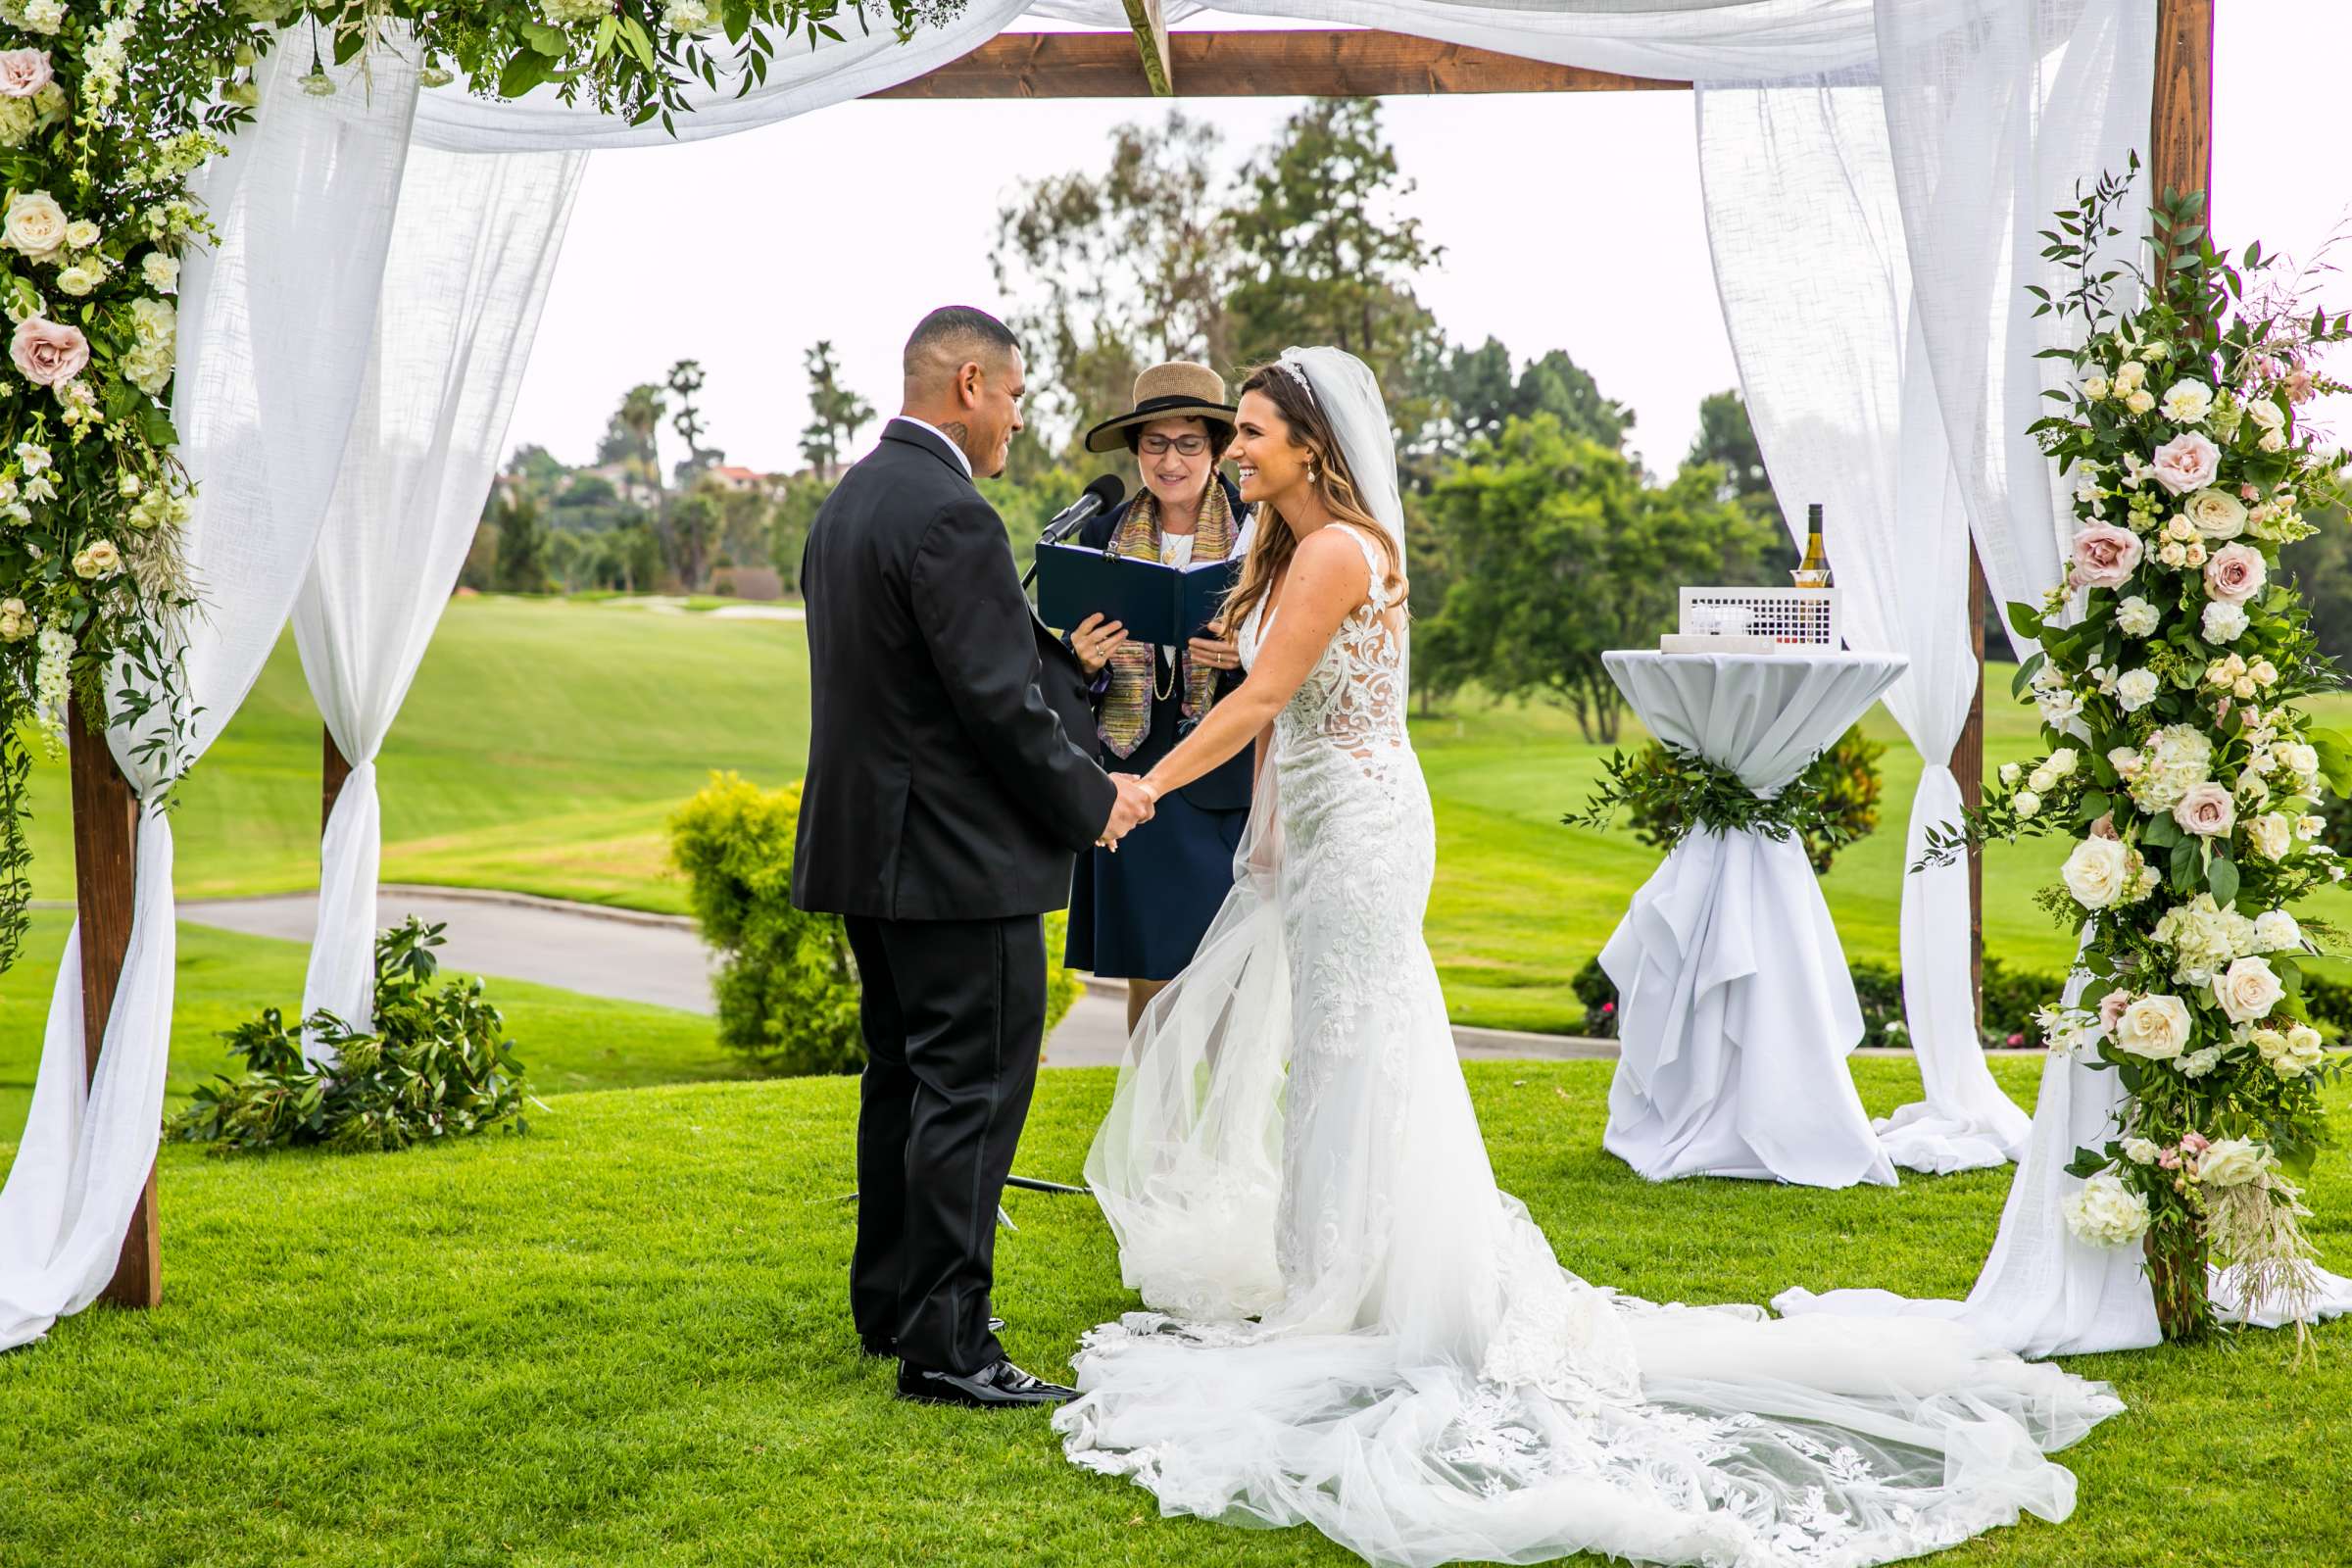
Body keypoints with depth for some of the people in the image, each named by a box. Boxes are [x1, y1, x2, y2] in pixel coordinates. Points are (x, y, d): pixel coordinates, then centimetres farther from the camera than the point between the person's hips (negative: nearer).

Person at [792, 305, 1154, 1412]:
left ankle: (889, 1304, 28)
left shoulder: (848, 502, 14)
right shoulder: (948, 514, -18)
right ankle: (944, 1342, -2)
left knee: (904, 1080, 18)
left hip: (869, 844, 10)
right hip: (958, 860, -10)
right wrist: (1095, 799, -9)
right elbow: (999, 700, -21)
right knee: (970, 1091, -5)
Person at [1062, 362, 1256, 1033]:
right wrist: (1084, 659, -11)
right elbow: (1078, 656, 11)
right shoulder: (1104, 533, 7)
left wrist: (1247, 659, -20)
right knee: (1148, 977, 6)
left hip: (1229, 783, -2)